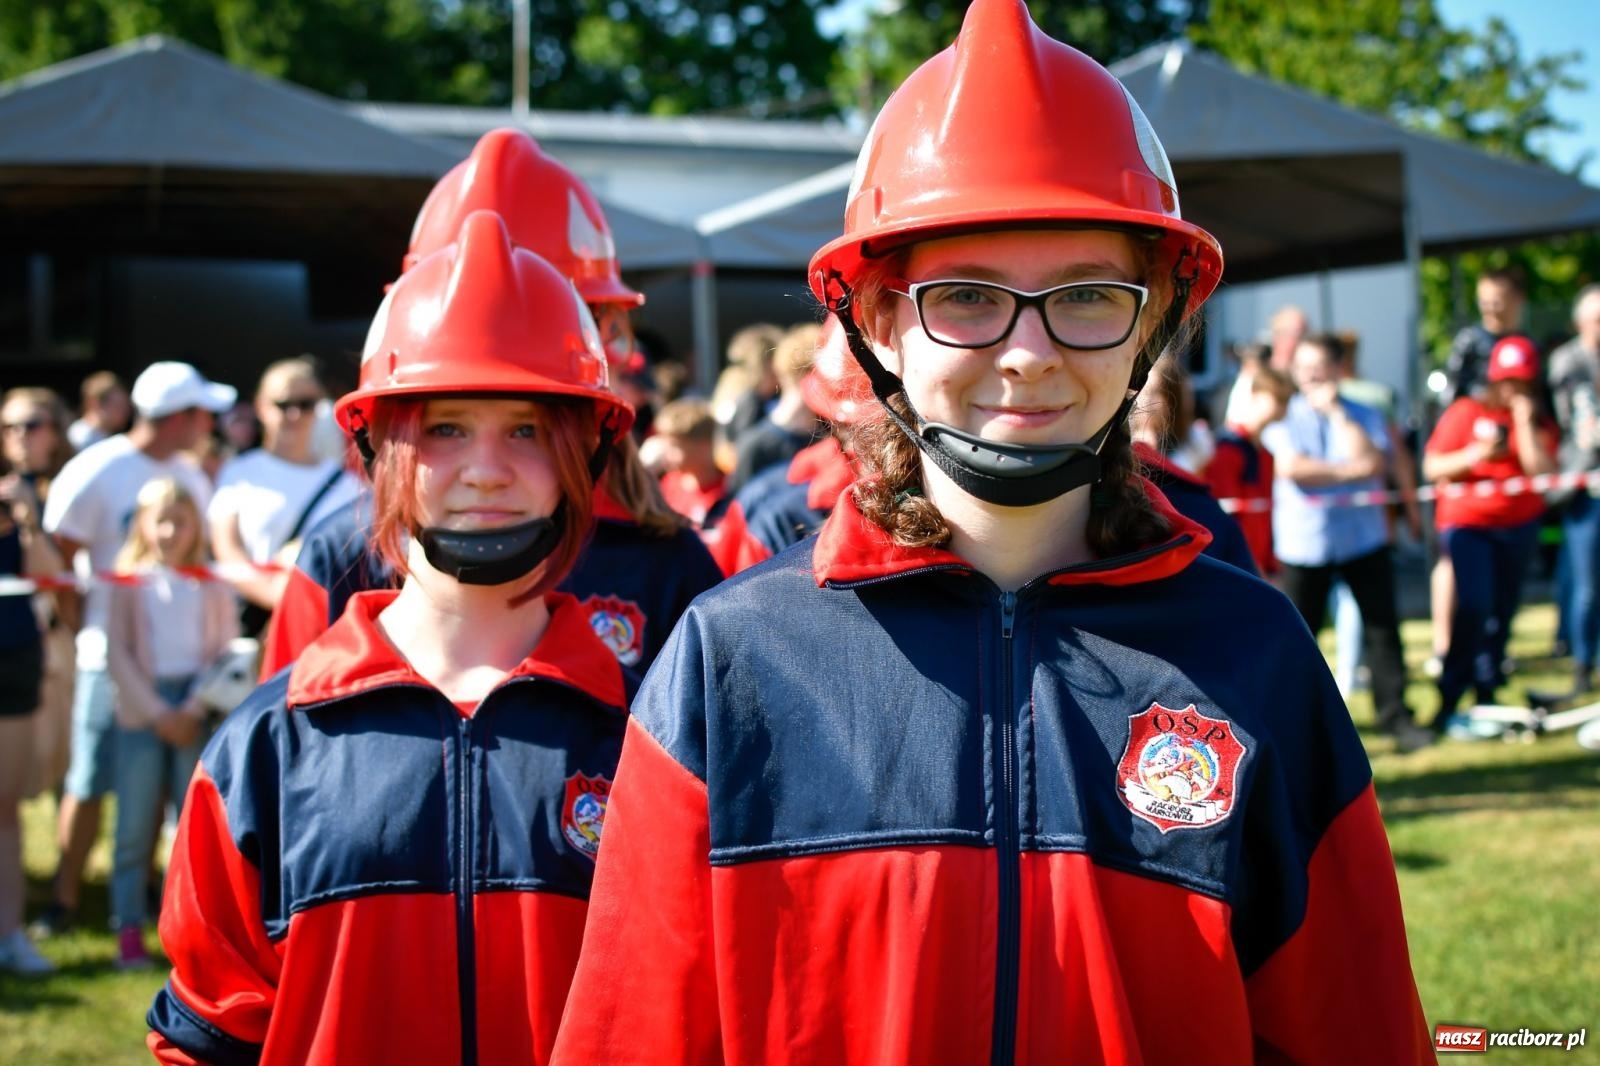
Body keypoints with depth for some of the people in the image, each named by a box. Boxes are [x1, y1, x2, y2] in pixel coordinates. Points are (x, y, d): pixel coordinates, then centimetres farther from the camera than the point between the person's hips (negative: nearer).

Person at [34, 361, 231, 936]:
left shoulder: (191, 477, 9)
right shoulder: (95, 472, -10)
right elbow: (57, 559, -7)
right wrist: (80, 629, -5)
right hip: (112, 654, -5)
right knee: (90, 780, -1)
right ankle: (65, 897, 9)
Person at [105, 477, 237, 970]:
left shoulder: (212, 586, 7)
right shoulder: (129, 582, 5)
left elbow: (228, 651, 2)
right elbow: (117, 654, 0)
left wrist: (193, 710, -9)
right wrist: (157, 714, -7)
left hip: (197, 713, 1)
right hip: (141, 713, -1)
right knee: (134, 828, -1)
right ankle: (129, 935, 3)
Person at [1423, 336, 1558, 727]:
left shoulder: (1538, 423, 6)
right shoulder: (1466, 412, -2)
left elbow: (1543, 472, -10)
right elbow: (1432, 467, -6)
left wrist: (1525, 424, -14)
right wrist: (1474, 455, -20)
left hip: (1519, 524, 4)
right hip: (1467, 522, -4)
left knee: (1503, 610, 7)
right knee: (1474, 606, -17)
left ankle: (1487, 694, 21)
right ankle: (1449, 698, -11)